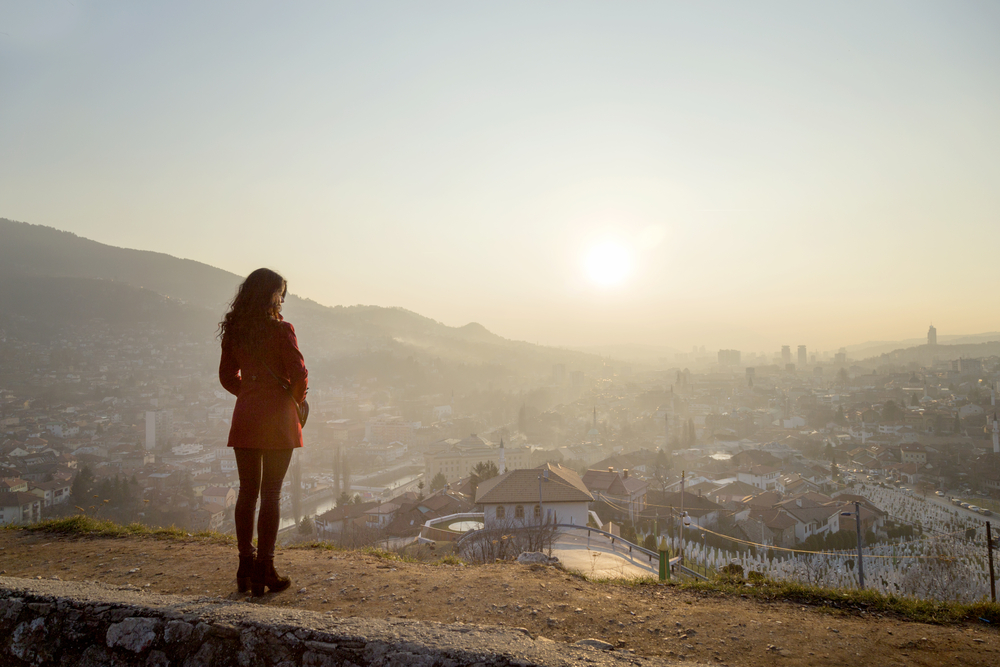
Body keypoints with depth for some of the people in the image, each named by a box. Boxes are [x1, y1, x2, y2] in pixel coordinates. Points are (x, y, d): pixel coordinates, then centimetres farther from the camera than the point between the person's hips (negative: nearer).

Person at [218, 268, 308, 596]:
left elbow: (227, 377, 14)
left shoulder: (233, 331, 6)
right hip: (277, 418, -5)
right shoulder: (281, 330, -11)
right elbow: (299, 374, -14)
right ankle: (264, 571, 6)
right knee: (271, 494, 1)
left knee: (247, 492, 12)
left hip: (244, 417, 5)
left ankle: (246, 568, 18)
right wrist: (297, 399, 4)